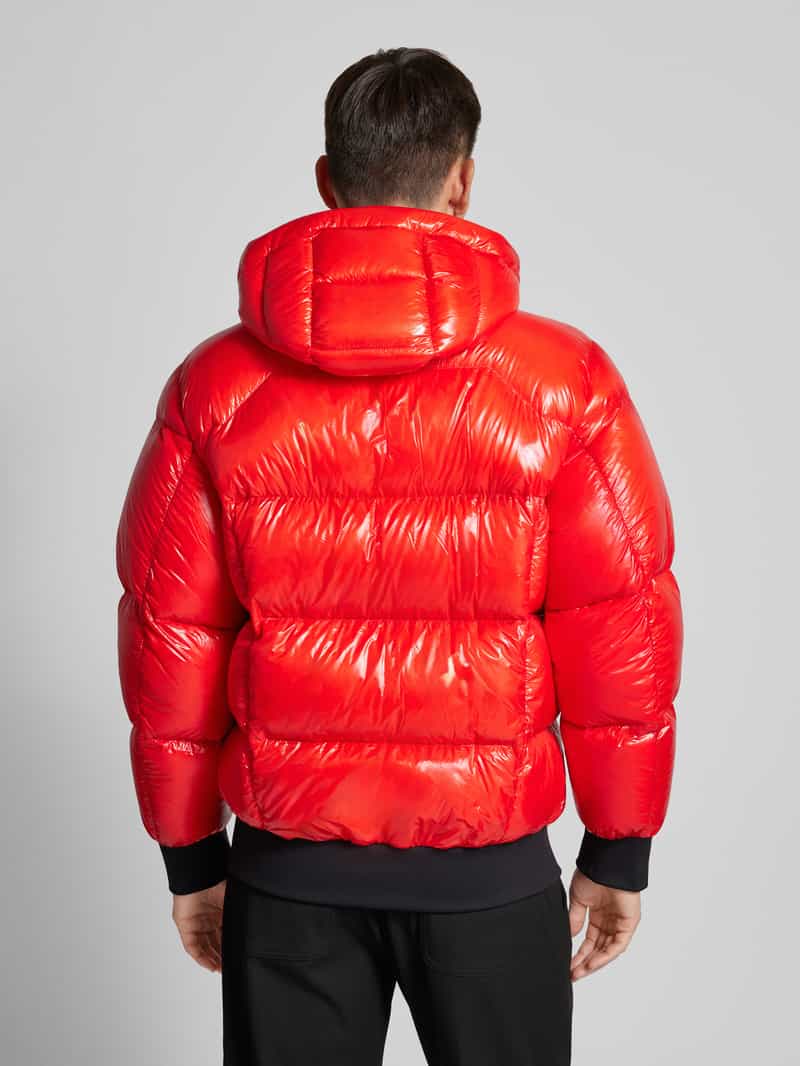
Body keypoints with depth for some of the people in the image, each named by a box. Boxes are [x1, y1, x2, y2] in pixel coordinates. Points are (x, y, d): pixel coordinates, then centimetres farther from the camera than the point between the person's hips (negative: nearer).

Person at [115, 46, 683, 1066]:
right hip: (491, 863, -1)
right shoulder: (565, 380, -10)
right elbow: (622, 629, -8)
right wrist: (620, 854, 4)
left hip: (291, 863, 2)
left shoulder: (215, 384, -5)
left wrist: (192, 857, 9)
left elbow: (166, 635, -3)